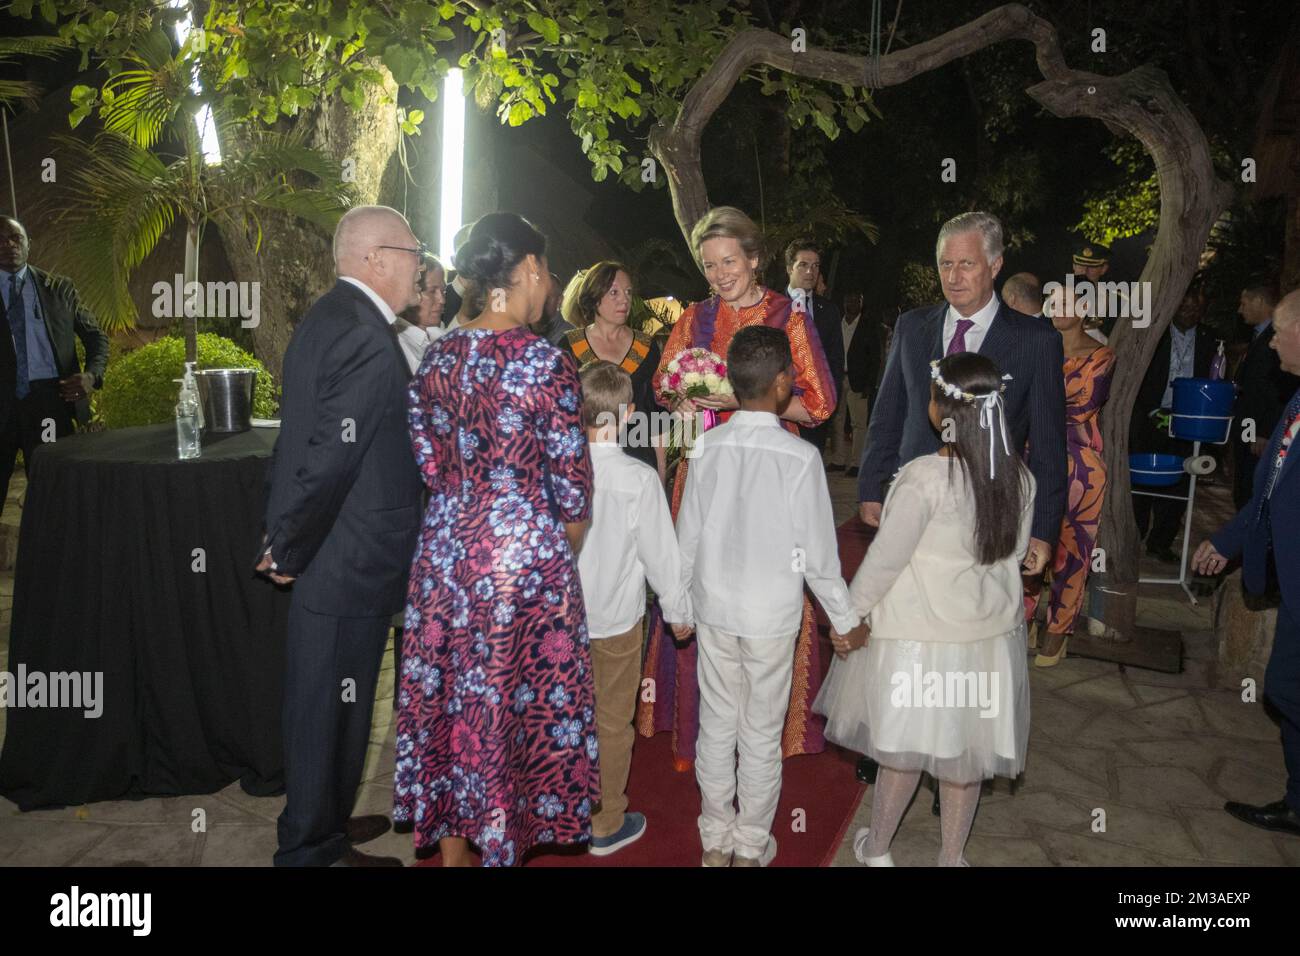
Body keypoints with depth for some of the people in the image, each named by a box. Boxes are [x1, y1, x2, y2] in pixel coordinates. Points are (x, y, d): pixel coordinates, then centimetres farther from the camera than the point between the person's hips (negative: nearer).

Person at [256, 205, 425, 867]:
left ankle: (320, 824, 41)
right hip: (350, 563, -10)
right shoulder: (370, 342, -22)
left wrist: (283, 534, 16)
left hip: (325, 557, 10)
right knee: (330, 708, 7)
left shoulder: (325, 317, 11)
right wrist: (290, 552, -12)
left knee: (323, 705, 23)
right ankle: (313, 849, 26)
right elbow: (330, 460, -25)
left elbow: (298, 434, 14)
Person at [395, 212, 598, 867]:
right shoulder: (546, 363, -15)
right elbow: (571, 486, -12)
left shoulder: (437, 355, 1)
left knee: (447, 691, 18)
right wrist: (566, 550, 6)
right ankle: (502, 842, 27)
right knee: (516, 699, 10)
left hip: (444, 545, 6)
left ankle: (450, 843, 36)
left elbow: (427, 460, 6)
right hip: (524, 554, -6)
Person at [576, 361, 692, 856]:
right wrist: (678, 611, 2)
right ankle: (606, 825, 30)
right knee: (612, 722, 14)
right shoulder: (639, 479, -21)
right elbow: (661, 554, -13)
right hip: (614, 618, -3)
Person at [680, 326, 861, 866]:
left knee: (716, 725, 16)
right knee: (761, 735, 13)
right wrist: (844, 619, 2)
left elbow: (687, 536, -2)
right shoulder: (800, 457, -18)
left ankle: (715, 840, 32)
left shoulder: (708, 447, -9)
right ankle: (751, 847, 29)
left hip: (714, 608, 3)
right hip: (772, 616, -3)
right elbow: (817, 553, -13)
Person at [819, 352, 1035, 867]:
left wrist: (849, 617, -4)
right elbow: (1014, 553, 7)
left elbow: (884, 559, -18)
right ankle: (952, 856, 35)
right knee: (963, 750, 18)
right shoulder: (1019, 478, -6)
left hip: (920, 636, -5)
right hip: (988, 633, 5)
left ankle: (876, 849, 34)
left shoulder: (924, 477, -24)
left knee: (905, 747, 13)